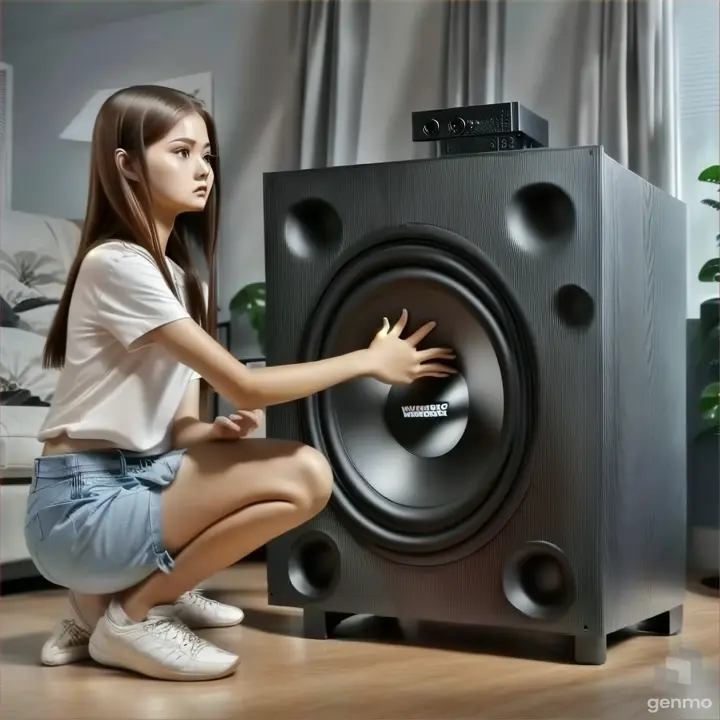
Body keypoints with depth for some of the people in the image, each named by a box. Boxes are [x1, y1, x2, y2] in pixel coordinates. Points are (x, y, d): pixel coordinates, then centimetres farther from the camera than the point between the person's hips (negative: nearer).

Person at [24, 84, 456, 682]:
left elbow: (177, 427, 9)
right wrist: (369, 360, -10)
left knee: (308, 470, 1)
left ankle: (136, 586, 10)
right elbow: (246, 387, -19)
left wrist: (222, 429, -14)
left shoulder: (181, 274, 13)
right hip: (84, 506, -9)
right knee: (302, 479, -19)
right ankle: (132, 614, -5)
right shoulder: (117, 265, -16)